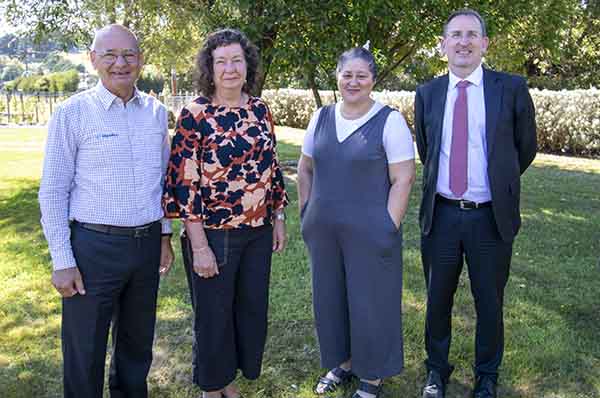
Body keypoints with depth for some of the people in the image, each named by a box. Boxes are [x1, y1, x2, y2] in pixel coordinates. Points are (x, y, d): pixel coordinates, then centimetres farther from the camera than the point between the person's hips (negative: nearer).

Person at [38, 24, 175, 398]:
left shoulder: (156, 111, 5)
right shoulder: (73, 112, -8)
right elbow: (53, 192, -7)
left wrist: (165, 235, 13)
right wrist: (62, 262, -9)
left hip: (147, 243, 4)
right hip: (94, 245, -4)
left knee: (138, 342, 20)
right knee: (85, 351, 8)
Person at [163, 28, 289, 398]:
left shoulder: (260, 109, 4)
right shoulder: (195, 114, -12)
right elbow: (184, 183, -14)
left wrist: (279, 218, 11)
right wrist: (199, 246, -16)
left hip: (258, 232, 5)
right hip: (214, 235, -5)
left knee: (252, 310, 16)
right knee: (214, 316, 11)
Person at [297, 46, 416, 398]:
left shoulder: (390, 121, -9)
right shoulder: (322, 117, 5)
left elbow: (403, 179, -11)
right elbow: (305, 169, 14)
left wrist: (388, 229, -14)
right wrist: (307, 214, 9)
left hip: (369, 232, -5)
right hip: (324, 232, 5)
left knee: (370, 301, 8)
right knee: (330, 298, 16)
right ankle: (343, 362, 38)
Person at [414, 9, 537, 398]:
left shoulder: (511, 88, -5)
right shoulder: (427, 93, 3)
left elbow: (526, 148, 7)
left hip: (491, 217, -2)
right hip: (441, 215, 2)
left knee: (489, 302, 12)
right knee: (438, 300, 15)